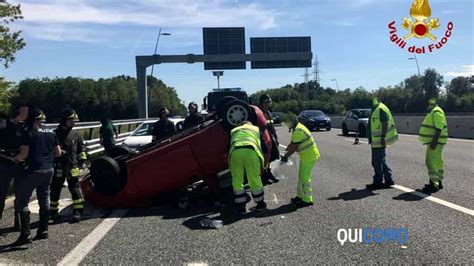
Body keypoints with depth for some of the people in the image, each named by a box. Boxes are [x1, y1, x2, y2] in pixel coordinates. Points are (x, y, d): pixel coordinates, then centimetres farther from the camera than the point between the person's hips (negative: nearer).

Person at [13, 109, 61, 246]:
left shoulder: (29, 133, -9)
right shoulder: (51, 133, 9)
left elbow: (24, 154, -14)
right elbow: (58, 153, 12)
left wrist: (16, 158, 5)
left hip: (34, 170, -6)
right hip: (49, 170, 7)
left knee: (22, 201, 0)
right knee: (44, 200, 13)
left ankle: (25, 234, -6)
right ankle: (43, 231, 18)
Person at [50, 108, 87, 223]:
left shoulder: (76, 134, 7)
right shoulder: (55, 134, -1)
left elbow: (81, 148, 16)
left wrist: (82, 160, 11)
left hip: (72, 167, 1)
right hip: (58, 167, -1)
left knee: (75, 189, -1)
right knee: (55, 189, 9)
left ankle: (77, 211, 2)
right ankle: (54, 211, 23)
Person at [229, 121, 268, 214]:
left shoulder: (234, 131, 37)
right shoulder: (256, 129, 33)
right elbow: (264, 147, 27)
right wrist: (263, 162, 39)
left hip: (235, 152, 1)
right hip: (251, 151, -1)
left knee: (237, 181, 11)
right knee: (255, 179, 10)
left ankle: (240, 206, 16)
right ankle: (260, 204, 22)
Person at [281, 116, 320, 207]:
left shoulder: (298, 130, -23)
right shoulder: (296, 129, 11)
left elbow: (294, 147, -21)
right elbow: (292, 143, 14)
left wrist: (286, 156, -12)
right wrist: (284, 153, 8)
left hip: (309, 156, -11)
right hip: (306, 155, 11)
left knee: (305, 177, -6)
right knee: (301, 176, 17)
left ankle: (307, 200, 1)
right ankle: (300, 195, 28)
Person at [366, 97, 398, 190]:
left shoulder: (381, 109, -14)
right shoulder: (375, 110, 17)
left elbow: (385, 124, -22)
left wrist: (383, 137, -27)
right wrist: (371, 139, 25)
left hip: (379, 141, -11)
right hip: (376, 141, 11)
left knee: (377, 162, -3)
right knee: (381, 161, 15)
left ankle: (378, 182, 6)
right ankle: (389, 180, 22)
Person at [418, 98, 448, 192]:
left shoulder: (436, 112, -16)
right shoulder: (433, 112, 17)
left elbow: (439, 128, -24)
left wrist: (434, 142, -27)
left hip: (436, 141, -11)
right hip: (433, 141, 11)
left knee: (431, 162, -13)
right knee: (437, 162, 14)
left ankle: (434, 184, -13)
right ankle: (438, 183, 22)